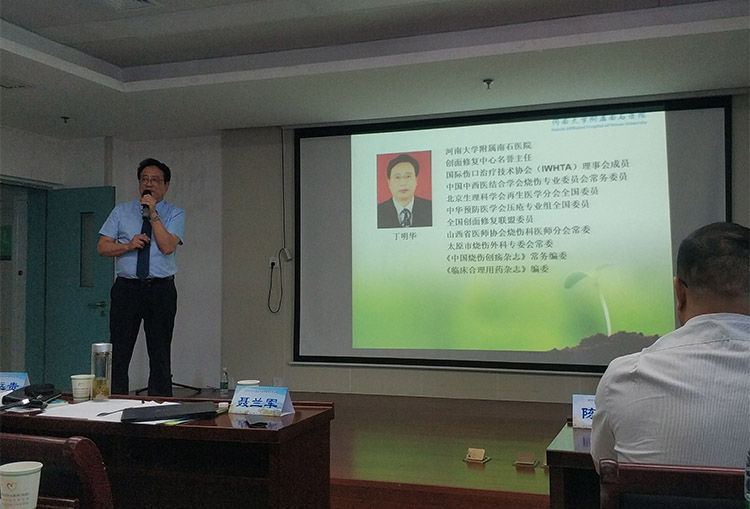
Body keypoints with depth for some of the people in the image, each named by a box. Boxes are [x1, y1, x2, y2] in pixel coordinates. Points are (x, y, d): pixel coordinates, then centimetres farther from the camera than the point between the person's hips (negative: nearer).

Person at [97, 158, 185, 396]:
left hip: (161, 290, -1)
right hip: (126, 288, 2)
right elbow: (102, 247, 5)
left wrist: (153, 214, -14)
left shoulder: (175, 214, 4)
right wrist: (128, 245, -11)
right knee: (118, 353, 2)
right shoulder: (122, 211, 11)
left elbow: (167, 246, -13)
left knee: (160, 354, 5)